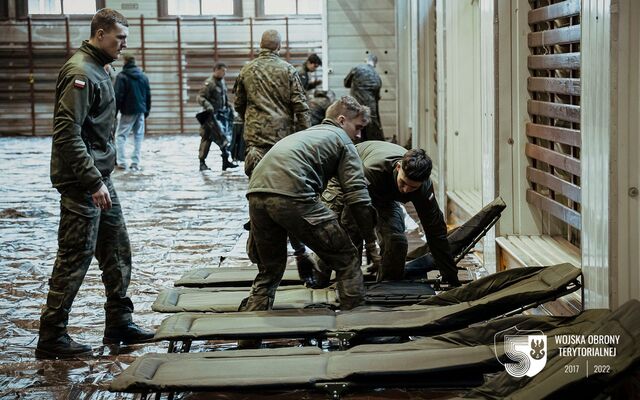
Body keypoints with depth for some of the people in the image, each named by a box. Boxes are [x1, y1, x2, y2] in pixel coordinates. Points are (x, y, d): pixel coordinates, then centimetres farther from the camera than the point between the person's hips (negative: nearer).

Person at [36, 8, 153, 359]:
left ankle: (119, 323, 25)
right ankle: (52, 337, 4)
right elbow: (67, 134, -23)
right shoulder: (80, 73, -16)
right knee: (74, 258, -4)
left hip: (100, 179, 10)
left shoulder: (98, 70, 15)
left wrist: (101, 179, 18)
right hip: (81, 184, -10)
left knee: (118, 251, 14)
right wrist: (93, 182, -25)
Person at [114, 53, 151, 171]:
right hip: (141, 111, 5)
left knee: (120, 136, 2)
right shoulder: (144, 76, 10)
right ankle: (135, 163, 5)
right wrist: (147, 110, 21)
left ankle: (121, 162, -5)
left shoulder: (122, 76, -8)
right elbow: (148, 95, 14)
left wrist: (114, 111, -5)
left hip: (128, 112, -5)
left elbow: (118, 96, -11)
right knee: (138, 136, 8)